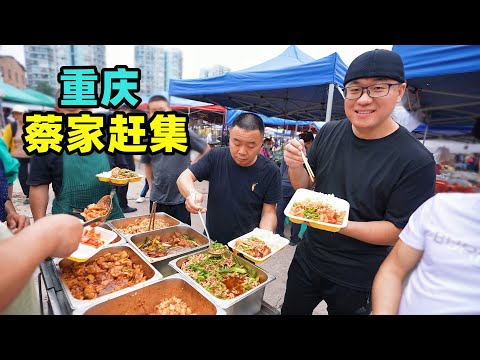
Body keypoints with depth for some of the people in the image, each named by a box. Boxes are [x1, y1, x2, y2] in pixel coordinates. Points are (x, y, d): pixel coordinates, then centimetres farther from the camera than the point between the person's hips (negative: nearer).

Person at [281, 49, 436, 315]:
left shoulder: (416, 161, -20)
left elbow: (398, 232, -16)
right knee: (290, 311, 24)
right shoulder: (328, 133, -7)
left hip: (357, 280, -3)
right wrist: (295, 166, -21)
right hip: (307, 257, 4)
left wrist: (340, 224, -31)